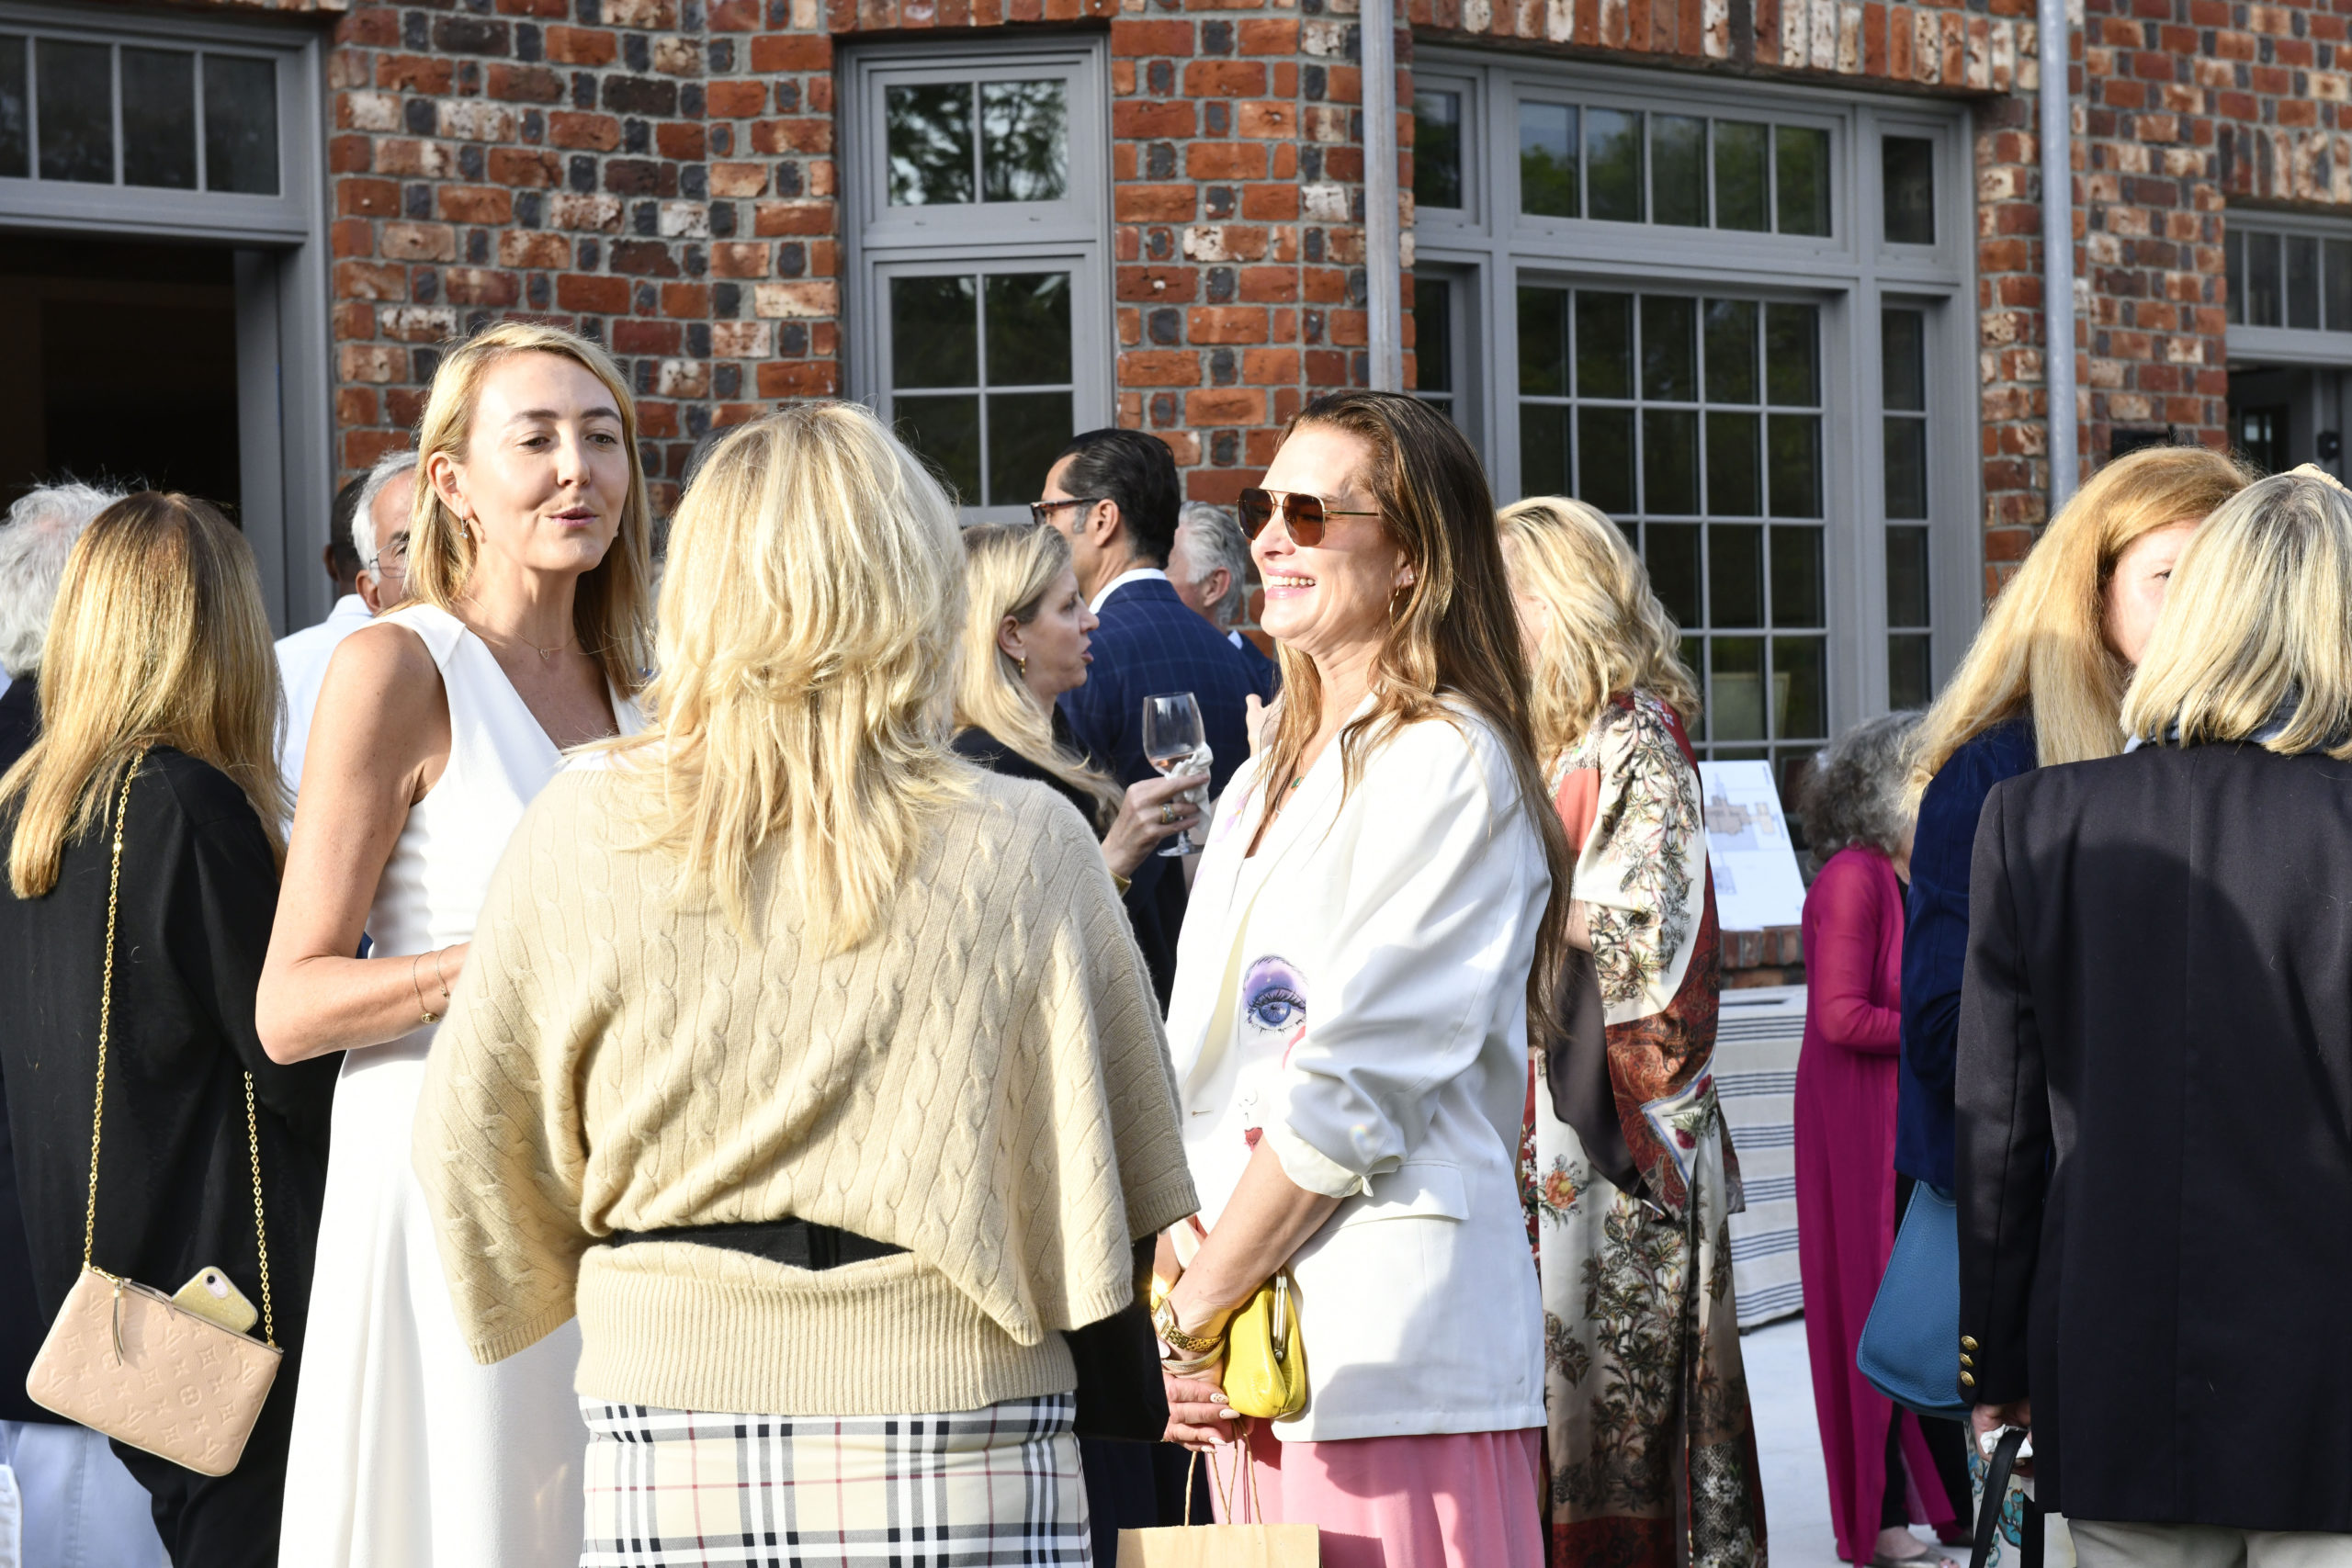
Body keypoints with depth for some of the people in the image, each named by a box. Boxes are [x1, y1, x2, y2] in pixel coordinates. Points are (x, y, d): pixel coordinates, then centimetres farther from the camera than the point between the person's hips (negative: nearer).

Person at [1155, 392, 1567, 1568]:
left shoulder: (1450, 766, -7)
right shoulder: (1267, 779, 19)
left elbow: (1356, 1082, -13)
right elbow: (1198, 1077, 15)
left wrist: (1197, 1306, -10)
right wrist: (1178, 1272, -1)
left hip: (1390, 1353, -7)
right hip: (1251, 1347, 8)